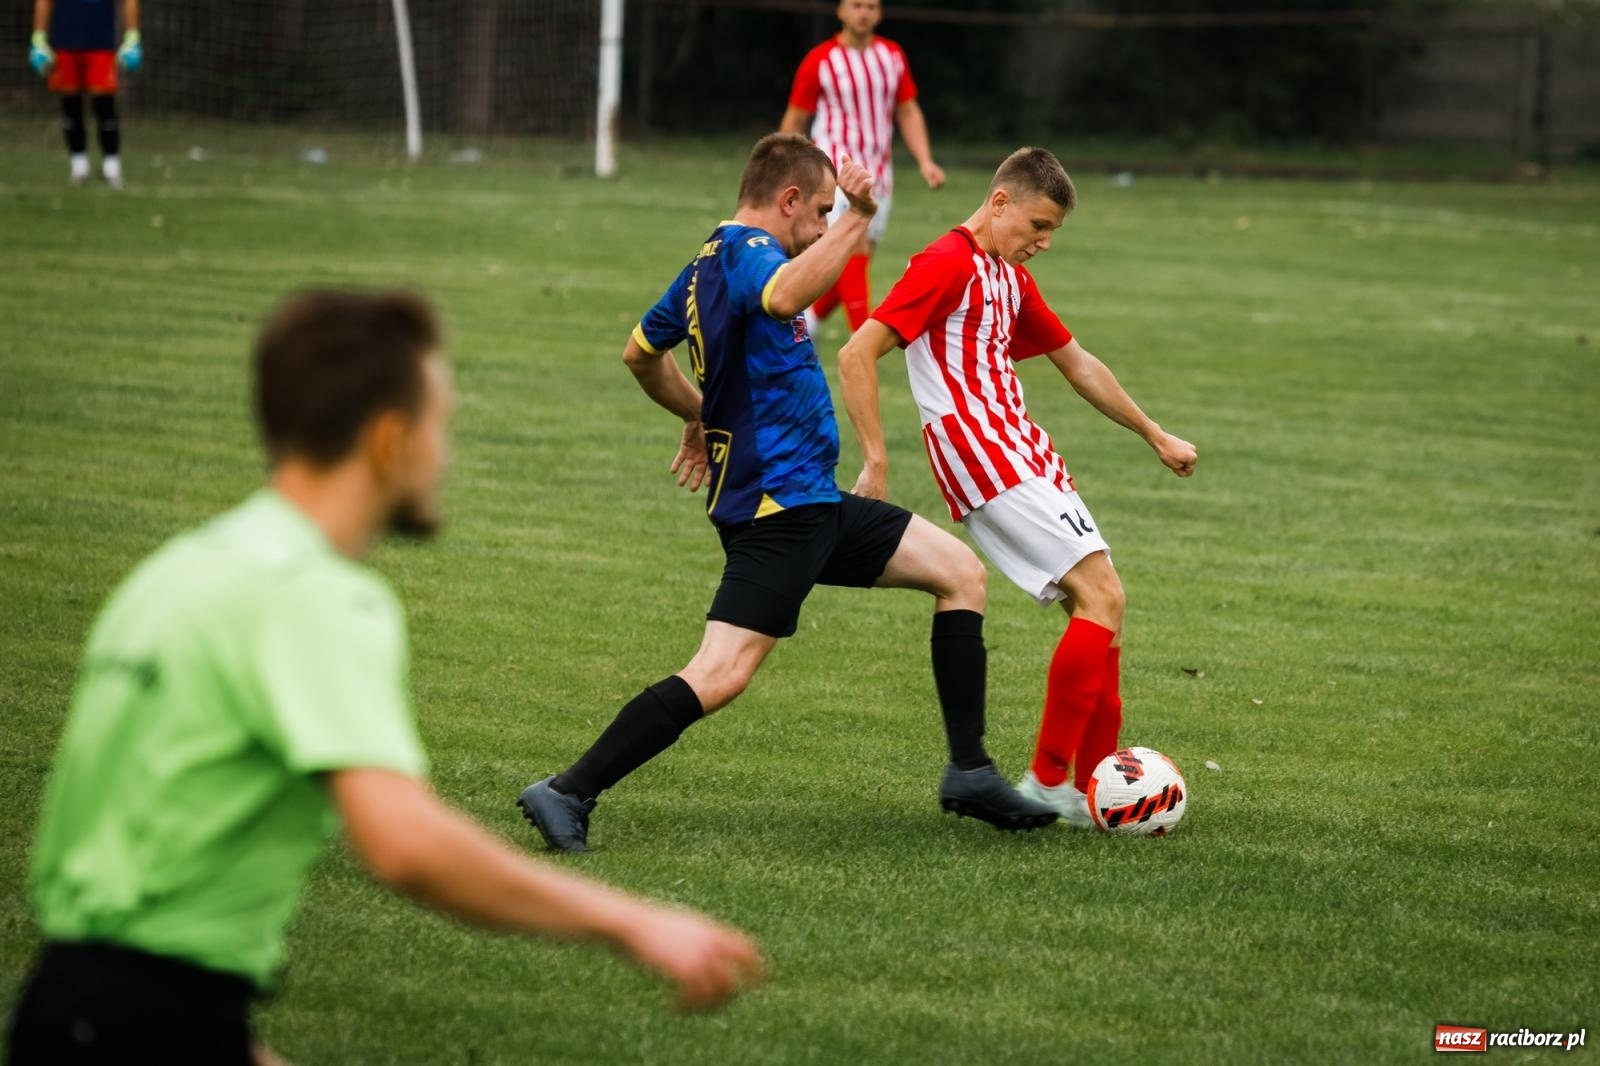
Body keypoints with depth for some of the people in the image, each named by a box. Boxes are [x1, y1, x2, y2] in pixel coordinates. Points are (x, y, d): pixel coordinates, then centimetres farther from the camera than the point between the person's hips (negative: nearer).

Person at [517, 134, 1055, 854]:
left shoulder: (707, 265, 15)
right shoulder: (746, 253, -15)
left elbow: (641, 353, 30)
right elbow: (785, 296, -41)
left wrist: (700, 416, 44)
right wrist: (856, 220, -36)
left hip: (808, 504, 11)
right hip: (778, 505, -11)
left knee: (960, 571, 15)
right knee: (722, 675, -19)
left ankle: (970, 773, 15)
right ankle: (568, 794, -14)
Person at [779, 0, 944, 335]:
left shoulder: (893, 56, 7)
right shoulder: (820, 61, -6)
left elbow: (908, 112, 13)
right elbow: (794, 122, 1)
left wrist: (925, 162, 1)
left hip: (878, 174, 5)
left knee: (855, 262, 6)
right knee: (856, 253, -19)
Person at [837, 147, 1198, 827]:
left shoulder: (1011, 278, 19)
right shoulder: (948, 263, -10)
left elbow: (1078, 365, 31)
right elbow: (856, 355, -15)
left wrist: (1156, 436, 35)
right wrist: (875, 463, -20)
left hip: (1027, 459, 10)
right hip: (989, 466, -10)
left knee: (1102, 607, 6)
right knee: (1100, 597, -15)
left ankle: (1093, 790, 10)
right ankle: (1047, 783, -12)